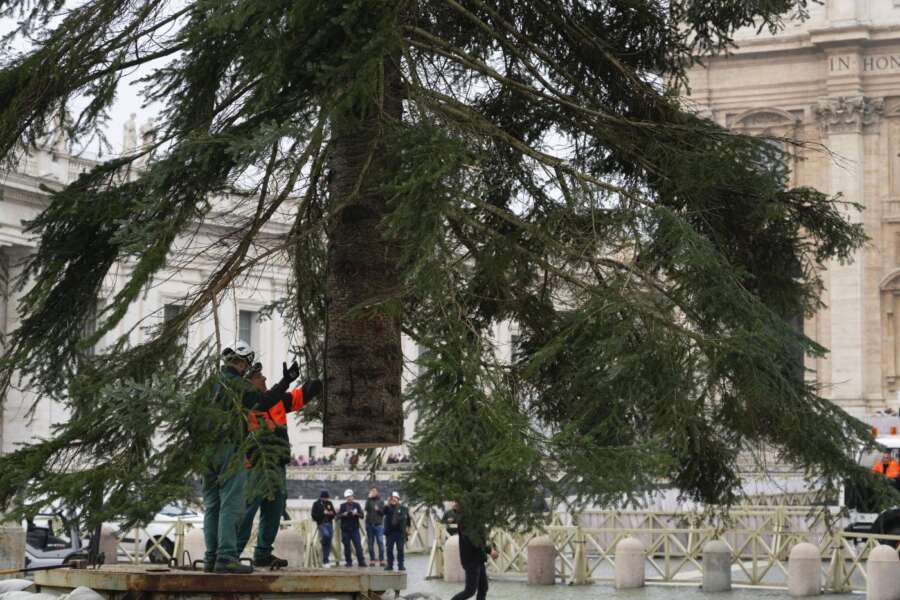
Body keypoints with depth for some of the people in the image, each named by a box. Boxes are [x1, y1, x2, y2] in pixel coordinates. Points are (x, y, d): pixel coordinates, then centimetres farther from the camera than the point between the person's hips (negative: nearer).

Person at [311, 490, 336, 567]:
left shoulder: (329, 503, 14)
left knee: (328, 543, 3)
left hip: (329, 524, 5)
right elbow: (314, 515, -6)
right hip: (321, 524, -5)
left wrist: (331, 513, -6)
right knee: (326, 535, -33)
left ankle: (325, 561, 9)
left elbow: (334, 514, 17)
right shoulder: (316, 504, 1)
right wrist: (323, 513, -15)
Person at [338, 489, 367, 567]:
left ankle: (361, 562, -8)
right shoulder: (342, 506, 7)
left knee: (358, 545, -8)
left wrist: (356, 514, -16)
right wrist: (343, 514, -19)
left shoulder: (356, 505, 8)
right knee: (347, 547, 1)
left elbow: (362, 515, 3)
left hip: (355, 529, 0)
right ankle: (349, 562, 8)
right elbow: (338, 516, 1)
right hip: (345, 529, 0)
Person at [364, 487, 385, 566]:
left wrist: (378, 509, -16)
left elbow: (383, 512, 3)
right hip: (369, 524, 2)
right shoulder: (369, 500, 8)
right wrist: (369, 498, -12)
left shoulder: (381, 501, 7)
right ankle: (372, 560, 8)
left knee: (380, 543, -6)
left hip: (378, 524, -2)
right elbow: (367, 508, -10)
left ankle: (381, 560, -5)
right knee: (370, 543, 3)